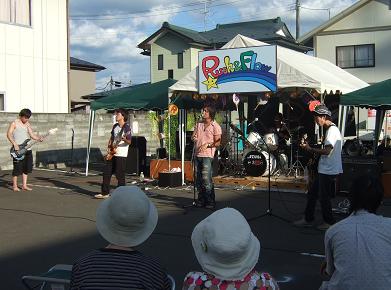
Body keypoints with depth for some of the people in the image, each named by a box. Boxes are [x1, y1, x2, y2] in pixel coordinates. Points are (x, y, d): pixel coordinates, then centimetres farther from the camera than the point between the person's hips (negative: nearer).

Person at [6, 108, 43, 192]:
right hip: (18, 150, -6)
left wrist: (39, 138, -7)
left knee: (27, 168, 8)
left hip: (27, 149, 6)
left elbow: (32, 134, 11)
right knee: (18, 168, -4)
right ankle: (15, 186, 8)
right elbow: (9, 134, -13)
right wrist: (14, 144, -24)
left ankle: (24, 185, 16)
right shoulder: (14, 123, -5)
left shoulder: (27, 124, 14)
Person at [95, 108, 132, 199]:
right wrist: (109, 147, 8)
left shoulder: (126, 127, -10)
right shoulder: (115, 126, 13)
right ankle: (105, 193, 17)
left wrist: (124, 139, -37)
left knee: (120, 175, -6)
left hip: (121, 154, -8)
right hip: (112, 153, 8)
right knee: (106, 172, 9)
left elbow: (129, 141, -16)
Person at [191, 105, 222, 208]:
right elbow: (193, 137, 19)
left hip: (207, 155, -6)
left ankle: (210, 201, -5)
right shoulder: (198, 124, 16)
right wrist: (194, 138, -4)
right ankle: (201, 200, 17)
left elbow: (217, 142, -4)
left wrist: (207, 145, -19)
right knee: (198, 178, 7)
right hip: (197, 154, 6)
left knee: (206, 178, -12)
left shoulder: (215, 126, -2)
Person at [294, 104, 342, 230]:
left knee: (324, 197, 1)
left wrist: (310, 149, -16)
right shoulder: (329, 130, 15)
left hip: (329, 171, -10)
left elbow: (327, 151, -26)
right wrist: (314, 154, 10)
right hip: (323, 170, 10)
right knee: (312, 194, 14)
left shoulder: (332, 130, -17)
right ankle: (308, 219, 23)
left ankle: (329, 222, 15)